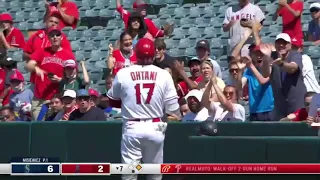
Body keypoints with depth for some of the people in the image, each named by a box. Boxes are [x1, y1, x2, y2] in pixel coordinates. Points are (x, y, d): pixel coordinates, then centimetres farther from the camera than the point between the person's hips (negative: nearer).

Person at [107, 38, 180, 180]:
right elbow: (172, 107, 0)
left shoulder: (123, 74, -4)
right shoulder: (163, 75, -4)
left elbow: (113, 101, 8)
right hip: (155, 128, 1)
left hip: (132, 128, -1)